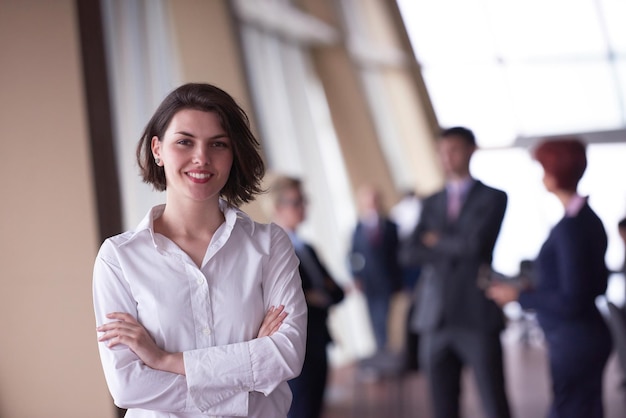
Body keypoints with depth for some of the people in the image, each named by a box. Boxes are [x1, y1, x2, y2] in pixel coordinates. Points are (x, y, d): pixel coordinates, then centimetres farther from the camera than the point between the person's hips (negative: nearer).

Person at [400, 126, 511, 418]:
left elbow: (475, 245, -13)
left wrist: (437, 242, 2)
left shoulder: (493, 197, 3)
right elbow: (409, 254, 3)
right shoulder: (431, 203, 15)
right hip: (435, 317, 4)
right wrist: (454, 249, -7)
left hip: (477, 316, -4)